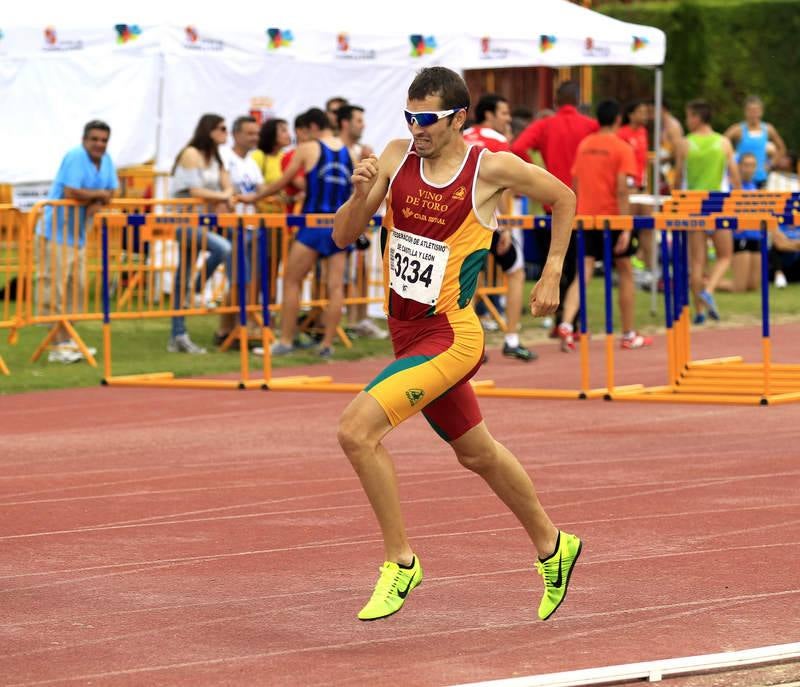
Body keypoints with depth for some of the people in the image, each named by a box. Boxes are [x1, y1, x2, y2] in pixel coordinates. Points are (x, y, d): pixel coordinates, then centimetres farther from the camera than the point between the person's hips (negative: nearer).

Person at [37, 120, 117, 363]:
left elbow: (110, 192, 8)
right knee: (55, 288, -8)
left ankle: (67, 340, 22)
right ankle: (58, 346, -8)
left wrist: (96, 203, -15)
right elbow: (71, 192, -27)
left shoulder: (106, 160, 7)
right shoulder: (75, 157, -18)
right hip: (56, 233, -9)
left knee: (76, 288, 13)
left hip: (78, 234, 9)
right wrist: (99, 194, -11)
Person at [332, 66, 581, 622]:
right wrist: (361, 194, -18)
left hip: (450, 337, -7)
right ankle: (552, 546, 42)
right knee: (476, 453, 22)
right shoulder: (396, 158, -1)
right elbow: (344, 237, 1)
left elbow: (564, 200, 5)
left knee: (357, 427, -22)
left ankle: (401, 562, -10)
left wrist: (551, 276, 2)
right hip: (406, 331, 7)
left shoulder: (491, 168, -13)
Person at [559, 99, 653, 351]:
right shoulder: (622, 148, -8)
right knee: (626, 274, 11)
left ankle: (566, 324, -23)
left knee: (583, 274, -1)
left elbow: (575, 185, 12)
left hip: (586, 217, 4)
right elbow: (622, 191, -15)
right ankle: (629, 335, 18)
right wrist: (625, 229, -16)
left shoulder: (584, 145, 8)